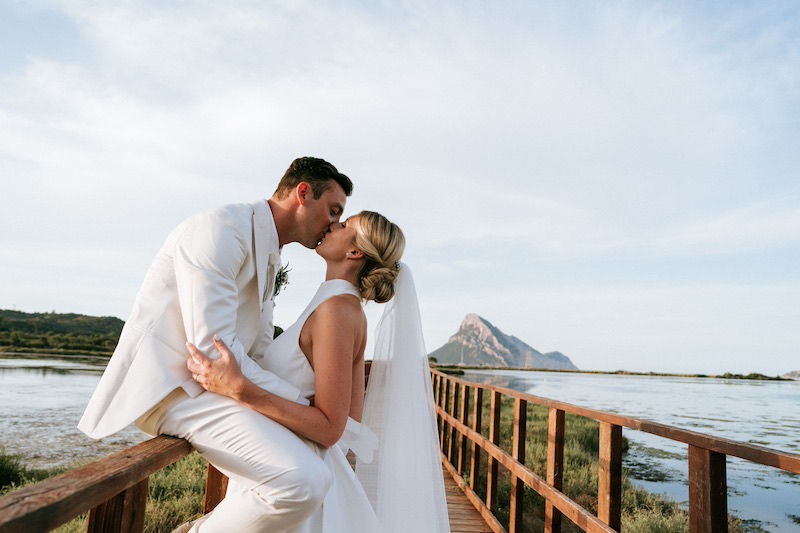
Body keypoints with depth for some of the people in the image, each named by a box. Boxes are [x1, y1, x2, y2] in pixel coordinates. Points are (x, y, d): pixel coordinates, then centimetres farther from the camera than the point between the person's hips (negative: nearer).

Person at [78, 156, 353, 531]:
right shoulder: (220, 230, -15)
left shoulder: (270, 258, 16)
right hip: (170, 386, -10)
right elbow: (213, 351, -23)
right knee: (305, 482, -26)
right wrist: (304, 405, -16)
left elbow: (258, 353, 15)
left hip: (206, 385, 10)